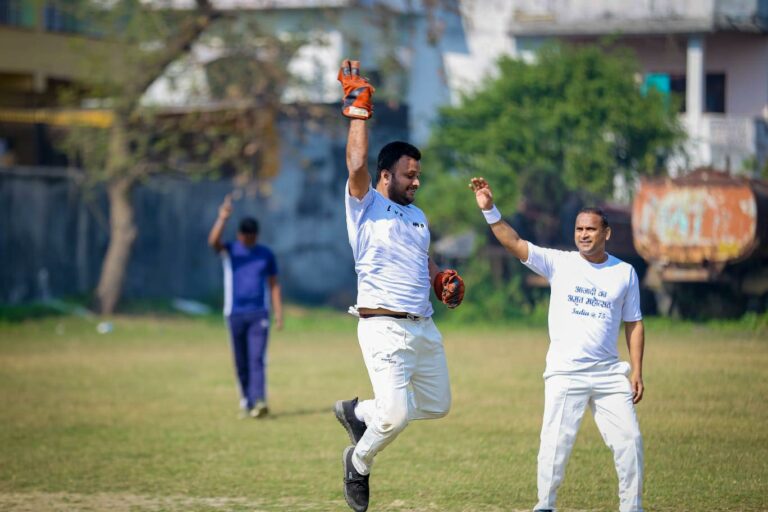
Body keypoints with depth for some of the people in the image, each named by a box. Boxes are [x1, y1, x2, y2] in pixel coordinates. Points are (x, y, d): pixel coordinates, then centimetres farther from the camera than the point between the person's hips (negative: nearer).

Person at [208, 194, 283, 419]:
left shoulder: (266, 255, 8)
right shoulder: (229, 251, 2)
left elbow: (274, 285, 12)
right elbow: (213, 241, -21)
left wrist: (279, 314, 5)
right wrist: (222, 218, -35)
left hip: (259, 314, 0)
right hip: (235, 314, 0)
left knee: (257, 359, -13)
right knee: (241, 363, 5)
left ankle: (259, 402, -23)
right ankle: (246, 402, 14)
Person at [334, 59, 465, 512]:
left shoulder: (418, 217, 19)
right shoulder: (366, 205, -3)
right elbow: (357, 164, -20)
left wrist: (444, 282, 8)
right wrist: (359, 108, -17)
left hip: (424, 327, 8)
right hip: (385, 327, -8)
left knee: (437, 406, 13)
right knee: (395, 415, -17)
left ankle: (358, 412, 31)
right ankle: (359, 463, 13)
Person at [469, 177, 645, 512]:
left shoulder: (625, 272, 8)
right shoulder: (559, 263, 3)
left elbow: (633, 324, 11)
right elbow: (514, 243, -7)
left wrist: (637, 370, 3)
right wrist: (489, 209, -20)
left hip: (609, 373, 2)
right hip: (565, 372, -2)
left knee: (629, 440, 1)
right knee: (556, 443, -7)